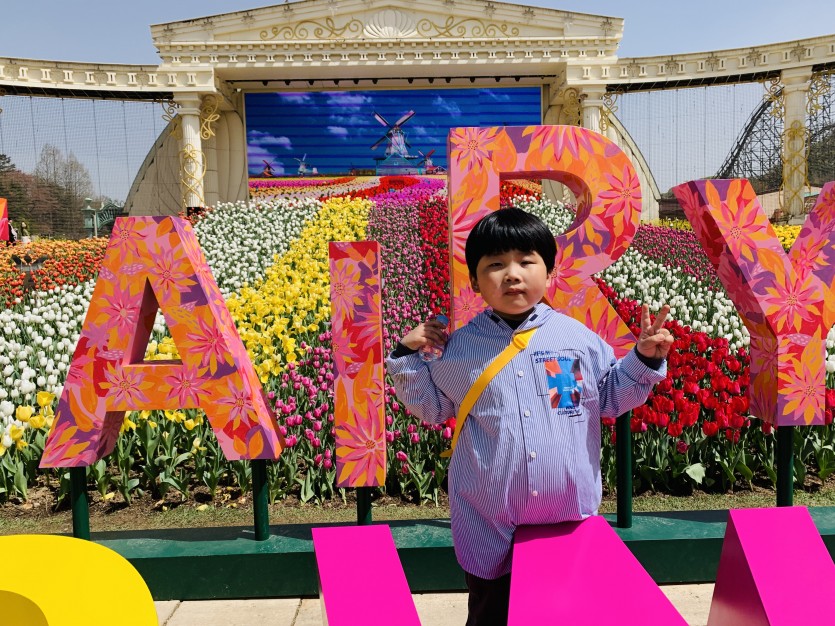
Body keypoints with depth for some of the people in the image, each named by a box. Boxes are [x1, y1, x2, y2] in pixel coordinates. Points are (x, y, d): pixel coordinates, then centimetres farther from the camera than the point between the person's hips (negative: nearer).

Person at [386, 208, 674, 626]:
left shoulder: (577, 337, -4)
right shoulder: (459, 347, -6)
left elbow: (610, 397, 8)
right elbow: (430, 406, 7)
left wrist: (645, 359, -5)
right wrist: (408, 357, -5)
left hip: (570, 520, 1)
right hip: (489, 526, -1)